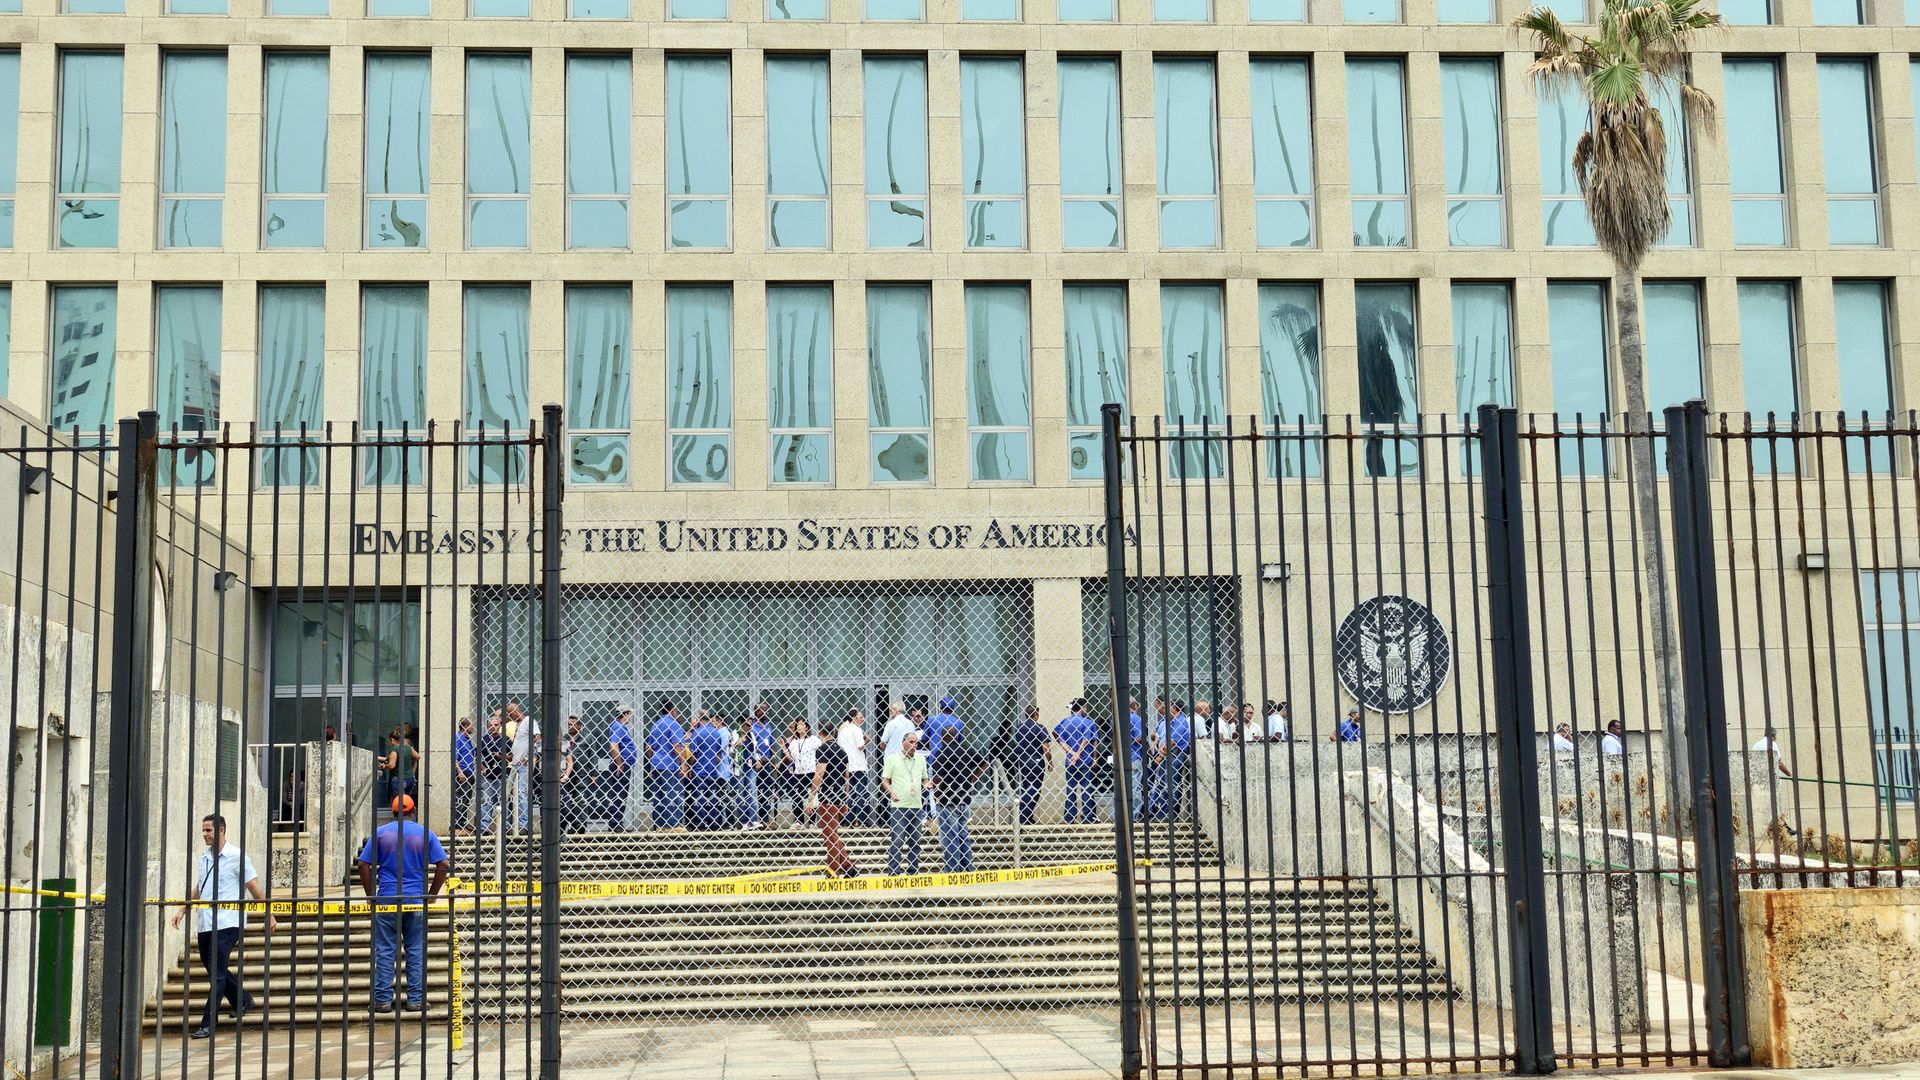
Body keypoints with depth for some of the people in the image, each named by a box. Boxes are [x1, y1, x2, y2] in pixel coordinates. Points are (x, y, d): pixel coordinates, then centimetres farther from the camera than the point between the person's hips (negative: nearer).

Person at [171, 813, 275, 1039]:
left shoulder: (236, 856, -7)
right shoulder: (204, 857, 12)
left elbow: (254, 888, -4)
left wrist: (269, 916, -1)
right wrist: (182, 911, 13)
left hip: (227, 923, -7)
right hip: (206, 923, 7)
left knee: (216, 972, -9)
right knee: (210, 966, 15)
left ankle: (208, 1024, -7)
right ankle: (242, 1000, 35)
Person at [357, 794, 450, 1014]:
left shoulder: (380, 833, 2)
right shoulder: (425, 833, 3)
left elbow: (364, 865, -1)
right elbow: (444, 865, -1)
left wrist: (371, 895, 6)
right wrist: (432, 894, 7)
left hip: (386, 900, 0)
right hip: (416, 900, 0)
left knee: (384, 951, 4)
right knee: (416, 951, 7)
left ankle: (383, 999, 5)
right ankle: (416, 999, 7)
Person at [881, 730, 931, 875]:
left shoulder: (921, 759, 13)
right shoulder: (892, 759, 0)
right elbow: (885, 780, 0)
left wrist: (927, 784, -2)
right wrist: (891, 792, -17)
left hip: (916, 806, 5)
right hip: (898, 806, -5)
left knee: (915, 841, 9)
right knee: (897, 841, -9)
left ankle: (913, 871, 18)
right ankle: (893, 872, -7)